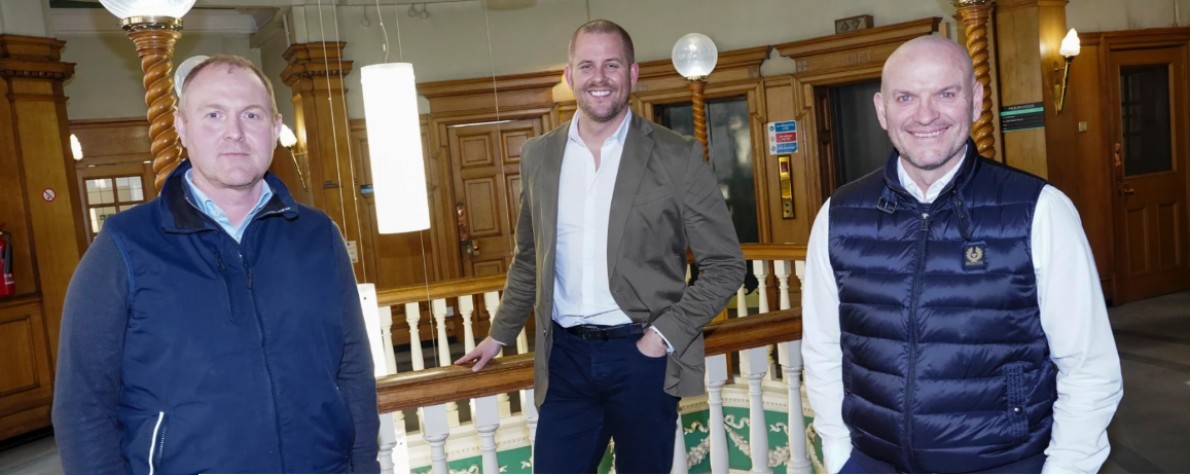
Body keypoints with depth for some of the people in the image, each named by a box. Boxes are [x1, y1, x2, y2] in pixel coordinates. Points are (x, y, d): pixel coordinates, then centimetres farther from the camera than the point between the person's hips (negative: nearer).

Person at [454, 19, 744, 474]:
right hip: (565, 356, 3)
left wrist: (666, 334, -11)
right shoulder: (538, 155, 5)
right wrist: (500, 334, 20)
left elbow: (725, 265, -3)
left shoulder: (677, 156, -6)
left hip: (641, 355, -2)